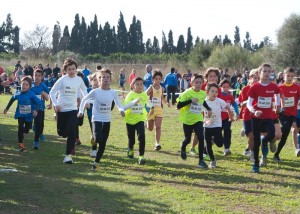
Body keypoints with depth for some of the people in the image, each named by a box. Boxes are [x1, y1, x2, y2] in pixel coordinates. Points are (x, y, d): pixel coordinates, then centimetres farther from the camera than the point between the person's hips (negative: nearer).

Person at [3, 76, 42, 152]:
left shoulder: (31, 95, -21)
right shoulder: (18, 94, -9)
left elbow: (39, 102, -26)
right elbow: (12, 99, 11)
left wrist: (36, 110, -43)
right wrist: (7, 108, 17)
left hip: (29, 115, -1)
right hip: (20, 115, 1)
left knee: (26, 130, 14)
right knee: (20, 128, -18)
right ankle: (21, 145, -8)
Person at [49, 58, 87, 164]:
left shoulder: (79, 80, -1)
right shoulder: (62, 80, -9)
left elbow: (84, 90, 19)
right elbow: (52, 92, -4)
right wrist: (56, 104, -15)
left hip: (72, 109, 1)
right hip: (61, 109, -1)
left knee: (72, 133, -12)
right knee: (62, 133, 8)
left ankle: (68, 155, -6)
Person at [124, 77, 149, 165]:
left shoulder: (144, 95, -2)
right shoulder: (130, 95, -13)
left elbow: (148, 104, 18)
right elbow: (125, 105, -25)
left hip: (140, 119, 2)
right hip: (130, 119, -1)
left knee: (141, 136, -18)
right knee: (131, 138, 11)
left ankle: (141, 156, -12)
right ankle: (130, 149, 46)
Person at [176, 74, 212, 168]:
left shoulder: (203, 93, -1)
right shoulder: (188, 93, -16)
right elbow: (178, 105, -21)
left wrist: (208, 109, 9)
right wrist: (190, 101, -31)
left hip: (198, 119, 3)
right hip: (187, 119, -2)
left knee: (201, 138, -15)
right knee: (188, 139, 11)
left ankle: (201, 160, -7)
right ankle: (183, 148, 48)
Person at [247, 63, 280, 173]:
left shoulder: (274, 87, -2)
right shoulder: (255, 87, -9)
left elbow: (277, 95, 22)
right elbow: (249, 103, -10)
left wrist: (277, 106, 16)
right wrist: (254, 111, -27)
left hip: (268, 117, 1)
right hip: (257, 118, -1)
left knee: (272, 134, -25)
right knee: (256, 141, 4)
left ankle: (264, 141, 12)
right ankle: (256, 164, 19)